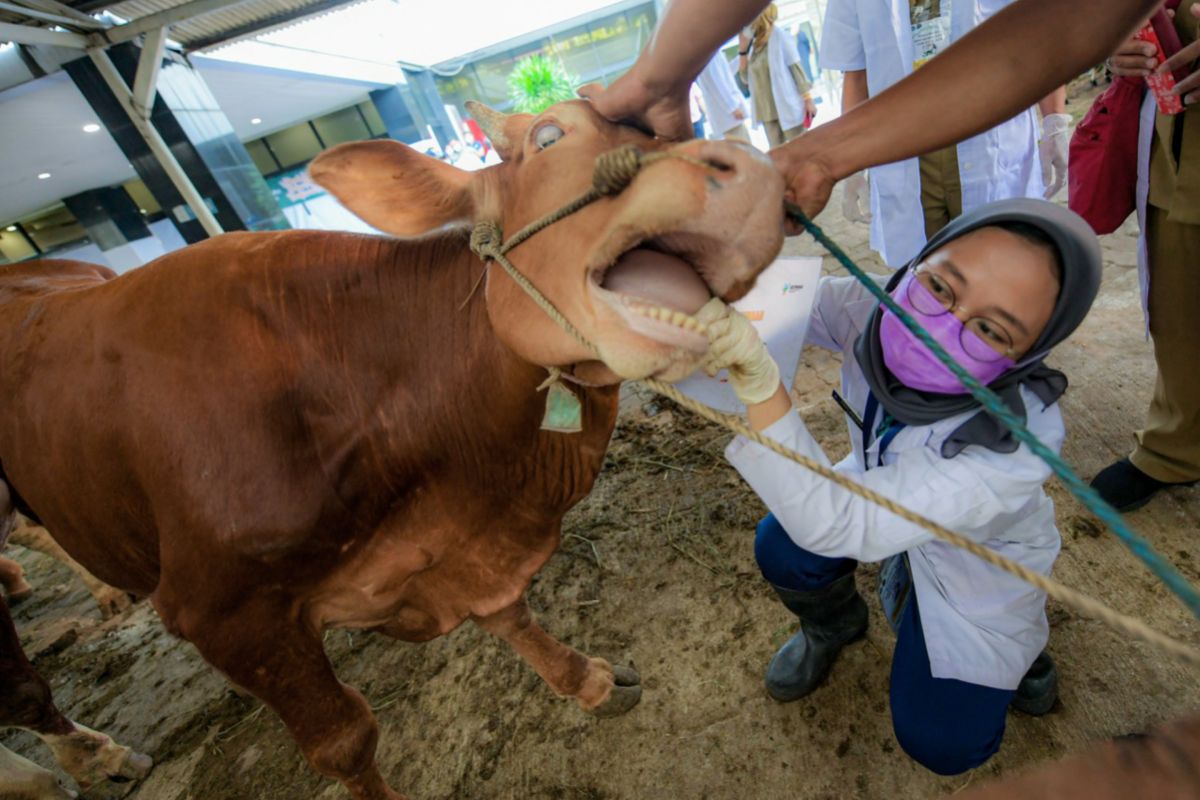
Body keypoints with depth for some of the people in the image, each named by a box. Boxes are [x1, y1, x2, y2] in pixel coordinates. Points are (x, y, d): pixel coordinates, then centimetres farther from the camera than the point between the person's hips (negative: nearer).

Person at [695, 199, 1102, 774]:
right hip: (883, 495, 3)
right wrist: (724, 313, -51)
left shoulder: (1018, 441, -41)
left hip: (977, 562, -3)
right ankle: (832, 626, 17)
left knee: (939, 744, 1)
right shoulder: (875, 306, -30)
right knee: (780, 551, -20)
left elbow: (834, 528, -49)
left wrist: (761, 387, -62)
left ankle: (1006, 647, 32)